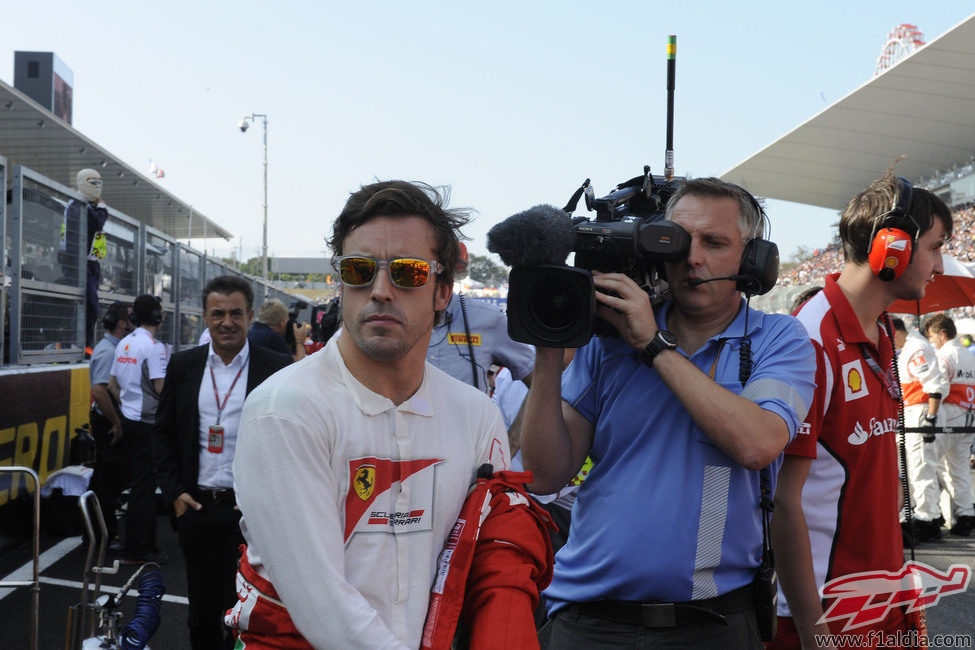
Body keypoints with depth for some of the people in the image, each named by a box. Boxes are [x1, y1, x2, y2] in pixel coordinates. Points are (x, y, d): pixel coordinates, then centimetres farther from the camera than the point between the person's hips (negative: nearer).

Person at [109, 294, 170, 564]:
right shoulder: (154, 346, -16)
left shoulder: (124, 344, 11)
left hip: (128, 419, 9)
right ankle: (136, 550, 2)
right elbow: (161, 388, -21)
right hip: (147, 423, -9)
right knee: (144, 487, -3)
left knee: (140, 483, 16)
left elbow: (112, 384, 16)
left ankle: (142, 543, 24)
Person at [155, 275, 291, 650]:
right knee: (201, 616, 15)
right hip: (196, 507, 3)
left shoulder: (278, 369, -5)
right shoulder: (183, 365, 6)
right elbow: (163, 433, 11)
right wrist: (174, 492, 2)